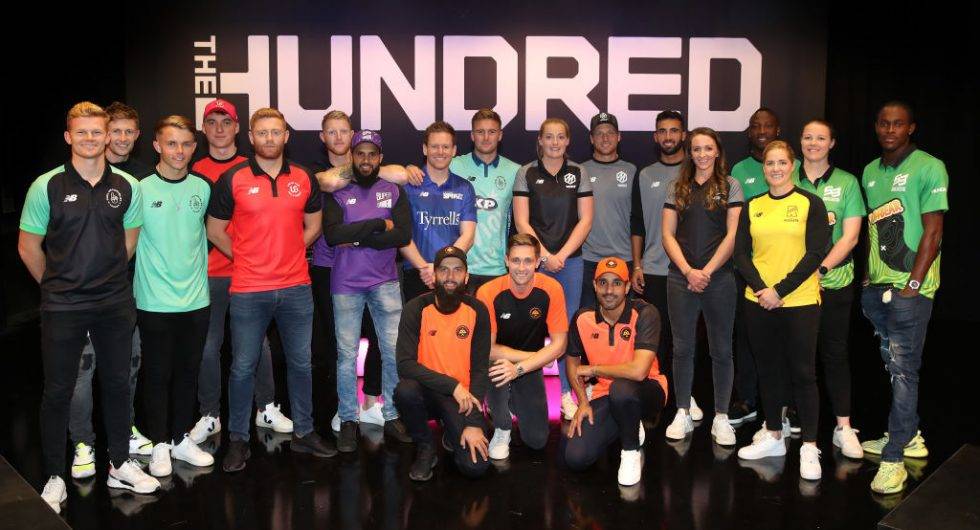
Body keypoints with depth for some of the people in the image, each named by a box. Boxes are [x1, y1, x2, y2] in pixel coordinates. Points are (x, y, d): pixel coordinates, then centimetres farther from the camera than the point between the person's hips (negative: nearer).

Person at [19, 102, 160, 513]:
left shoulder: (127, 187, 0)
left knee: (117, 383, 12)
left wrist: (104, 276, 12)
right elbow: (28, 248, 0)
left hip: (115, 304, 3)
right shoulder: (47, 186, -7)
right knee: (58, 391, 5)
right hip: (62, 308, -2)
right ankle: (55, 478, 19)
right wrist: (56, 284, 7)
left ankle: (120, 465, 28)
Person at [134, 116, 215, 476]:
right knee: (157, 374, 6)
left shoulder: (202, 188, 4)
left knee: (188, 372, 12)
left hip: (196, 298, 3)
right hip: (155, 301, -3)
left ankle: (181, 438, 26)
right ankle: (160, 444, 20)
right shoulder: (141, 190, -7)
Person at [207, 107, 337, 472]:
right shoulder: (232, 179, -4)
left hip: (296, 287, 3)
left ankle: (303, 433, 26)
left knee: (301, 362, 12)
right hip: (248, 291, -3)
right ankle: (238, 440, 20)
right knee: (243, 367, 5)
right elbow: (215, 230, 3)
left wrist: (287, 254, 8)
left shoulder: (304, 178, 5)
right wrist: (246, 260, 3)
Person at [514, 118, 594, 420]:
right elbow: (521, 221, -2)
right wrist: (545, 256, -10)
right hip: (535, 259, -1)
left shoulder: (579, 174, 7)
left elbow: (585, 220, 3)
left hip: (570, 259, 1)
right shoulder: (526, 174, 3)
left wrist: (562, 255, -7)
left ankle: (567, 392, 13)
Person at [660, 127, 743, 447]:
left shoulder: (730, 186, 4)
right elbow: (668, 234, 5)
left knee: (721, 349, 4)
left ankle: (721, 417, 12)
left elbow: (732, 236, -3)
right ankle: (683, 413, 16)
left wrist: (706, 271, -10)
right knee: (682, 347, 5)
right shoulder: (678, 188, 10)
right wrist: (688, 271, -7)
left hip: (719, 278, -2)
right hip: (681, 277, 2)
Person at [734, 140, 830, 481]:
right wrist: (760, 288, -10)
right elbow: (741, 253, 5)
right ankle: (773, 437, 25)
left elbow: (815, 254, -9)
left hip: (800, 302, -4)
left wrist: (780, 290, -15)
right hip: (758, 302, 4)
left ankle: (809, 447, 7)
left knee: (802, 373, 0)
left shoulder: (810, 204, -1)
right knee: (768, 370, 12)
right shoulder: (752, 206, 10)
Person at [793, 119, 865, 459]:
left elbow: (850, 236, -2)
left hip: (834, 281, 0)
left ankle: (843, 427, 10)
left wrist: (820, 268, -14)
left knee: (834, 352, 4)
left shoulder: (846, 183, 4)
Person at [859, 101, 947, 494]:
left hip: (909, 287, -6)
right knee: (894, 365, 15)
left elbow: (933, 231, -11)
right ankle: (909, 436, 29)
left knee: (902, 368, -4)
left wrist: (913, 285, -15)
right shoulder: (870, 172, 13)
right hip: (875, 285, 6)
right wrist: (868, 275, 10)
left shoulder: (929, 168, -7)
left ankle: (894, 457, 1)